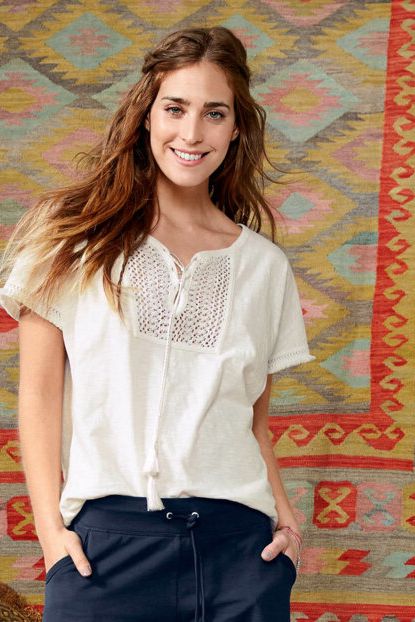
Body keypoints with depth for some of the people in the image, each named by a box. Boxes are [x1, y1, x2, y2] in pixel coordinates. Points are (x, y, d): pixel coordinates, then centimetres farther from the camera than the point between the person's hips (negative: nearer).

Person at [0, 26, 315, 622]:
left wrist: (285, 515, 0)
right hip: (106, 534, -2)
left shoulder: (265, 265, 12)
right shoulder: (77, 234, 5)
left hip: (237, 539, 2)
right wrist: (50, 523, -7)